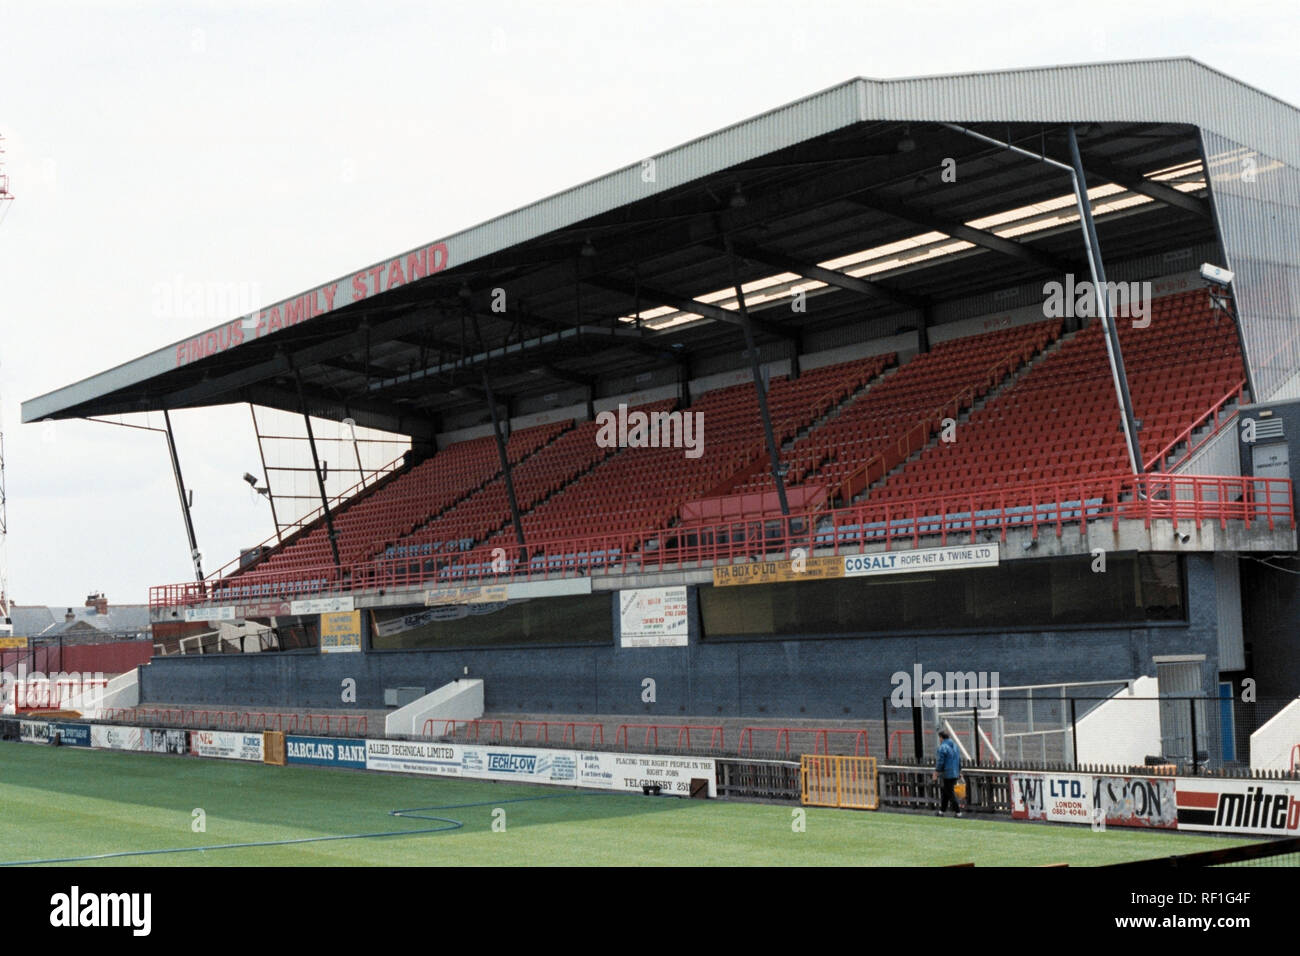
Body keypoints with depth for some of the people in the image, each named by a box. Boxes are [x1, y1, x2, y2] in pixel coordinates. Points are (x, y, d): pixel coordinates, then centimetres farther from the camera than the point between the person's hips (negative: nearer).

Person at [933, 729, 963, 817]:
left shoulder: (942, 747, -15)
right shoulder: (955, 745, 12)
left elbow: (940, 762, -16)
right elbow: (959, 760, 17)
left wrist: (936, 773, -7)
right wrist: (959, 772, 23)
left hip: (947, 774, -8)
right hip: (955, 774, 8)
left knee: (950, 793, -3)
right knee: (945, 792, 16)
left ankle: (958, 811, -4)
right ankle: (942, 811, 21)